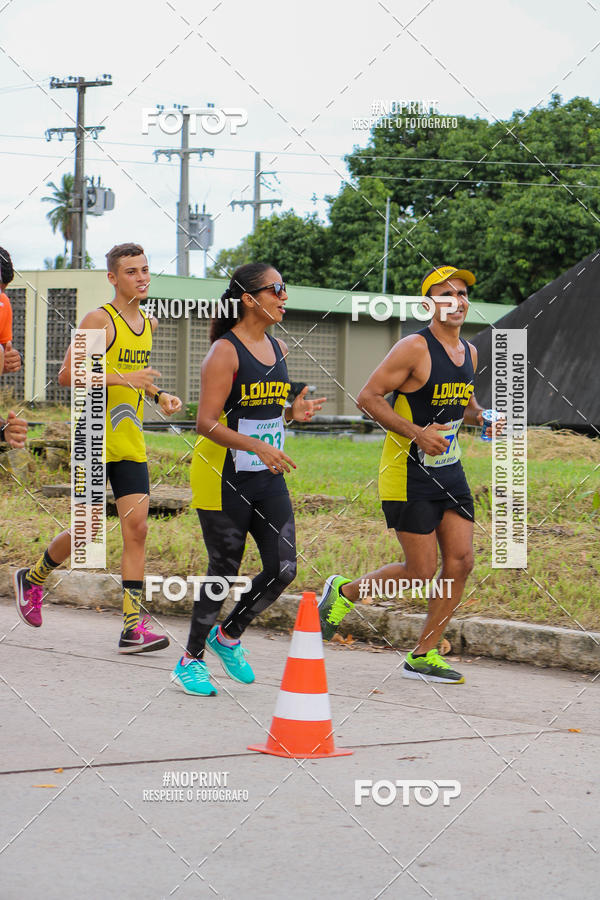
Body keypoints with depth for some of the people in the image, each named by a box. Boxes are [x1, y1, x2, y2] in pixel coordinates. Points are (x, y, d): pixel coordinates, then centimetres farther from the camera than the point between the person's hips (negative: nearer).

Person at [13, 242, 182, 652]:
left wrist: (159, 395, 12)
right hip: (94, 438, -6)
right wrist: (123, 378, -25)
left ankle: (134, 629, -7)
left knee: (137, 527, -5)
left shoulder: (148, 324, 14)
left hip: (131, 442, 6)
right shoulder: (99, 319, -10)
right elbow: (68, 374, -17)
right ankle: (31, 579, 28)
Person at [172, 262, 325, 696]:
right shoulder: (225, 353, -14)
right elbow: (206, 423, -20)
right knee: (224, 572, 0)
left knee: (283, 568, 1)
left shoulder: (278, 348, 10)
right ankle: (191, 660, 18)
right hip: (222, 480, -7)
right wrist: (258, 446, -30)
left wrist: (292, 412, 0)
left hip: (268, 478, 7)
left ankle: (229, 636, 24)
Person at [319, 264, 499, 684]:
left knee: (461, 561, 0)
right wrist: (416, 433, -23)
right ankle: (344, 591, 20)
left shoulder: (469, 352, 10)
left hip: (450, 469, 7)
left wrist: (481, 416, 3)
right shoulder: (415, 348, -14)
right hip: (408, 473, -7)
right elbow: (368, 396, -15)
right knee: (421, 572, -6)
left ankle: (423, 656, 10)